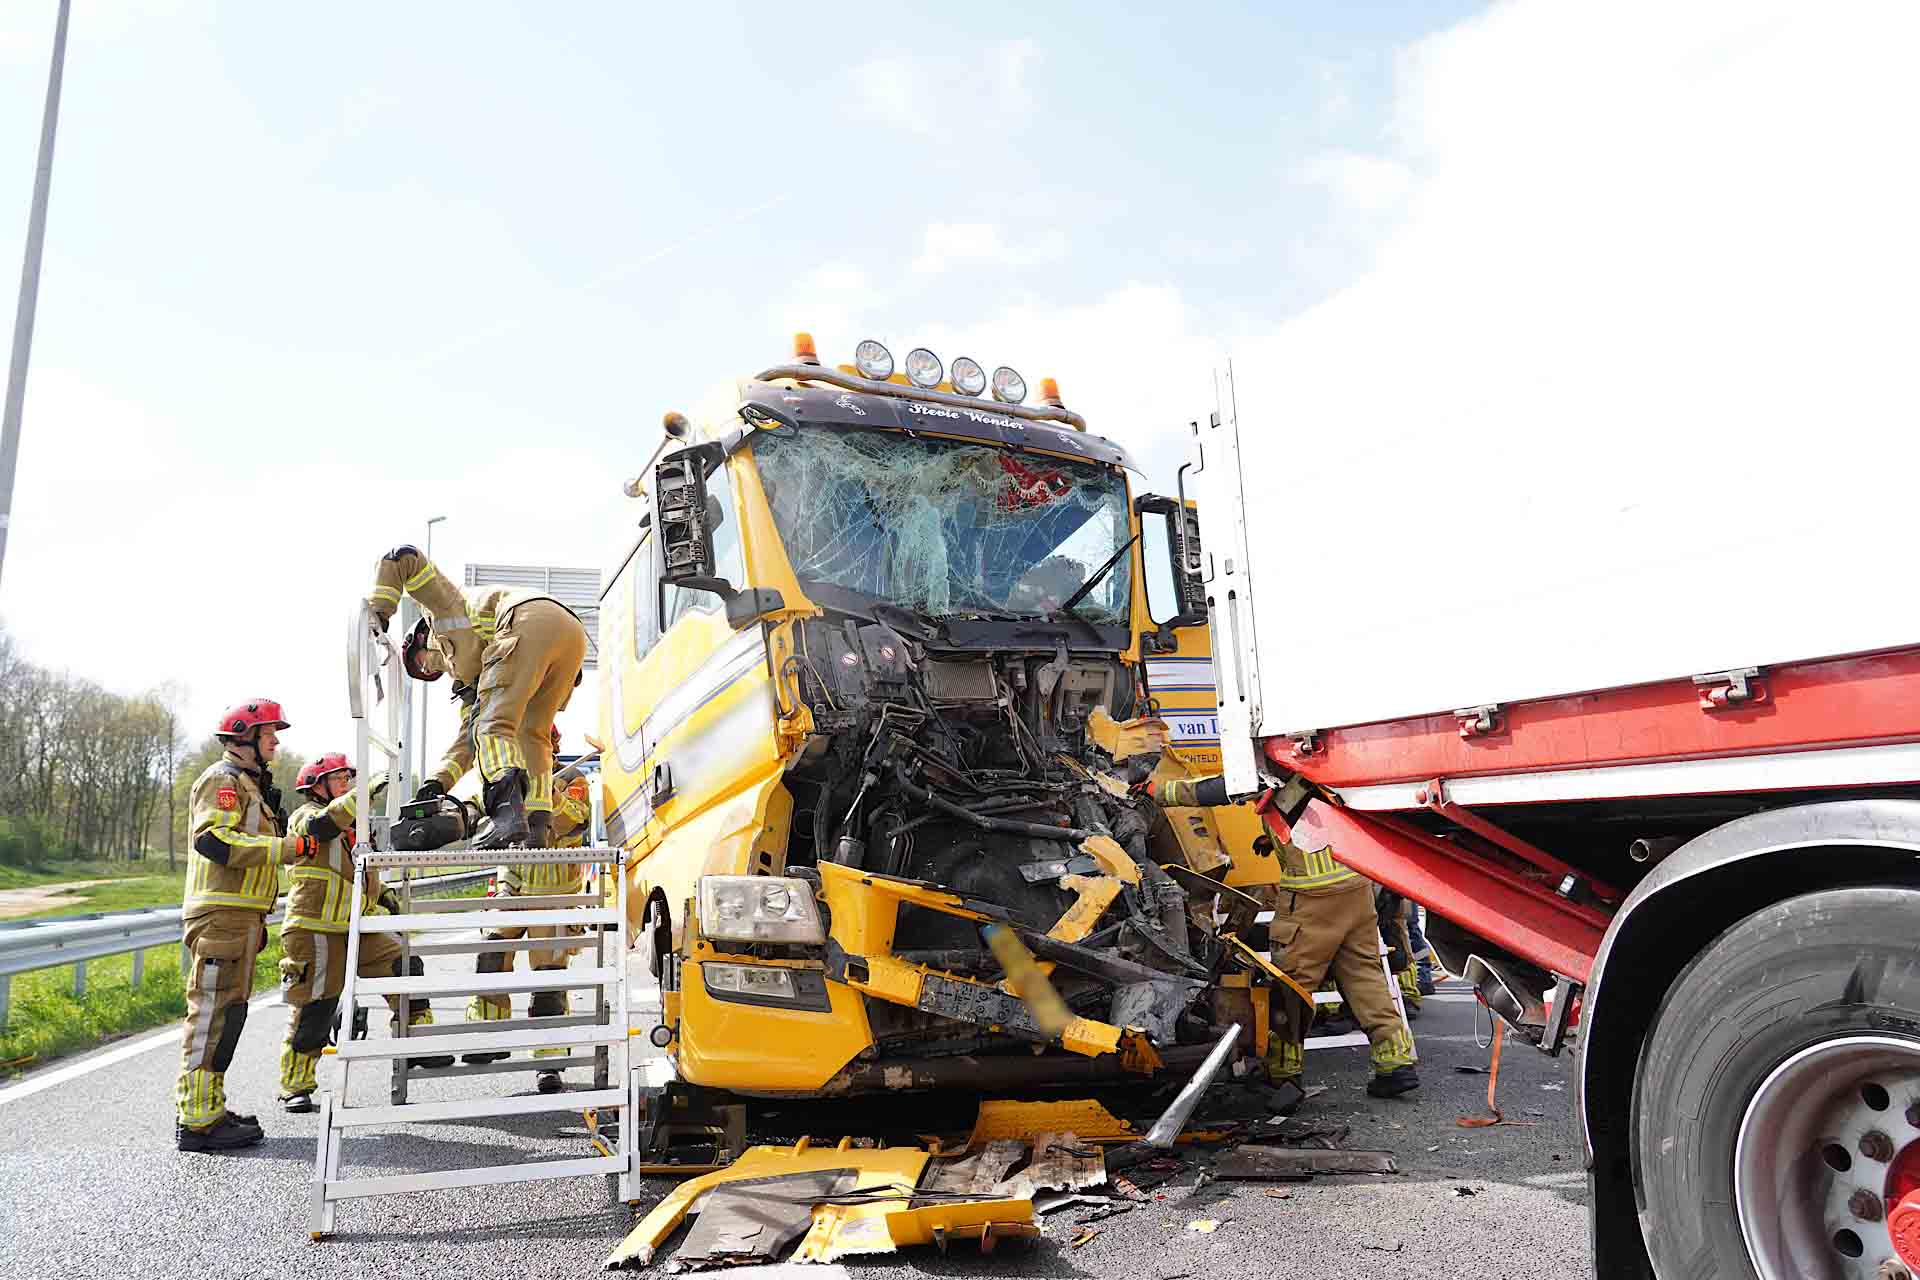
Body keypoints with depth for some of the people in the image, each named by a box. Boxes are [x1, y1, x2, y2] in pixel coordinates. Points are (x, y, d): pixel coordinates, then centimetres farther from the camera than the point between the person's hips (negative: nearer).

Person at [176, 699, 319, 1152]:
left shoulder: (249, 784, 25)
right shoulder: (224, 779, -8)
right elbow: (213, 840, -23)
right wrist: (287, 847, -25)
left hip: (240, 915, 11)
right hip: (221, 914, -11)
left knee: (228, 1011, 14)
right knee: (214, 1012, -10)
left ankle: (208, 1107, 22)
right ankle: (197, 1119, -8)